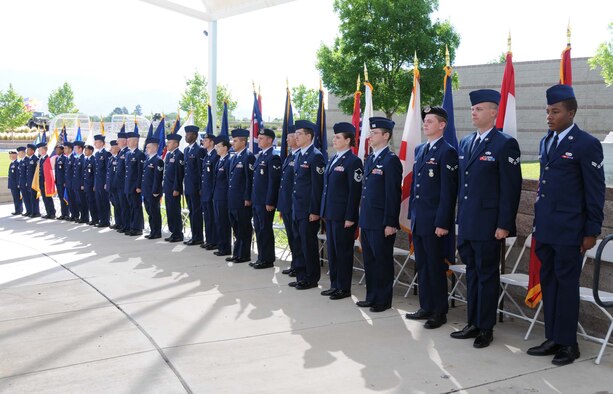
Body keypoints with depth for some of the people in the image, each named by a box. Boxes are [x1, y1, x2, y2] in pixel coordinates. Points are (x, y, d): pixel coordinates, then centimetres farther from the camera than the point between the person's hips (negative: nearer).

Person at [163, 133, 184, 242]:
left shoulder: (178, 155, -13)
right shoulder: (168, 154, 14)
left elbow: (179, 173, -17)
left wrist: (176, 189, -19)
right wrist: (164, 185, 16)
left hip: (174, 189, -9)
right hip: (167, 188, 9)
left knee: (175, 211, -4)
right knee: (169, 211, 12)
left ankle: (178, 235, 3)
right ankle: (173, 232, 19)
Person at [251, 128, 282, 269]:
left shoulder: (273, 157, -13)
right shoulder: (260, 156, 15)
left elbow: (274, 182, -17)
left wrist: (269, 202, -19)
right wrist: (252, 198, 16)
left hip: (265, 202, -9)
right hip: (256, 200, 9)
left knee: (265, 230, -1)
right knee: (258, 229, 13)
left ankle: (267, 260, 7)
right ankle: (261, 257, 22)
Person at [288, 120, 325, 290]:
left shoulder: (316, 156, -13)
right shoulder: (298, 155, 14)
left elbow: (317, 186, -16)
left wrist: (314, 211, -17)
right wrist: (293, 206, 16)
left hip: (308, 210, -9)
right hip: (297, 209, 9)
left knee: (309, 244, 0)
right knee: (298, 243, 14)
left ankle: (312, 279, 11)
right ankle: (301, 276, 24)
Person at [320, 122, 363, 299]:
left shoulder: (353, 161, -11)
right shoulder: (333, 160, 15)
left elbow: (355, 191, -15)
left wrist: (350, 217, -18)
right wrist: (324, 211, 16)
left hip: (343, 216, -9)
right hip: (330, 214, 9)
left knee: (343, 252, 1)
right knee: (332, 251, 14)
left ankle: (344, 288, 10)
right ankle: (334, 285, 24)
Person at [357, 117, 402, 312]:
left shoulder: (391, 160, -11)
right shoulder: (369, 159, 15)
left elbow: (393, 194, -15)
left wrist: (390, 223, -17)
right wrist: (362, 221, 17)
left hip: (381, 223, -8)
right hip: (367, 222, 8)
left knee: (383, 261, 2)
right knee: (369, 261, 14)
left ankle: (383, 300, 12)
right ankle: (371, 297, 25)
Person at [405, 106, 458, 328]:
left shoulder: (447, 152, -10)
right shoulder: (420, 150, 14)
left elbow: (448, 191, -14)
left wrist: (442, 223, -17)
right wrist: (411, 214, 16)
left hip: (434, 223, -8)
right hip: (418, 221, 8)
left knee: (436, 267, 1)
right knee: (422, 266, 14)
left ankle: (439, 312, 12)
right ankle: (426, 307, 25)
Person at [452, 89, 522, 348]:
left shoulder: (505, 144, -9)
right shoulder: (465, 143, 13)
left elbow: (511, 188, -12)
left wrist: (504, 225, -15)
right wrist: (460, 218, 14)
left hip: (488, 225, -7)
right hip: (466, 224, 7)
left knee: (487, 275, 3)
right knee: (472, 273, 14)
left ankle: (486, 329, 14)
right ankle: (473, 324, 25)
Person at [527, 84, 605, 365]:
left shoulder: (586, 144, -10)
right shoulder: (546, 142, 12)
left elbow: (596, 192, -9)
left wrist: (592, 232, -10)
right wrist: (538, 224, 16)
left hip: (568, 231, -7)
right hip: (544, 229, 7)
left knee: (566, 284, 2)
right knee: (548, 282, 12)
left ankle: (567, 343, 15)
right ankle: (552, 339, 23)